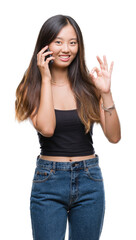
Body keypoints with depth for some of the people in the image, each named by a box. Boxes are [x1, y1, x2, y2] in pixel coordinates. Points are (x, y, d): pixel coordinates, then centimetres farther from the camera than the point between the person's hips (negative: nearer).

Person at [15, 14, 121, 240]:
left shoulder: (88, 85, 2)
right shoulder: (32, 88, -1)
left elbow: (114, 136, -3)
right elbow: (46, 128, -20)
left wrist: (106, 93, -14)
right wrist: (46, 79, -14)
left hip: (89, 181, 2)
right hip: (49, 181, -2)